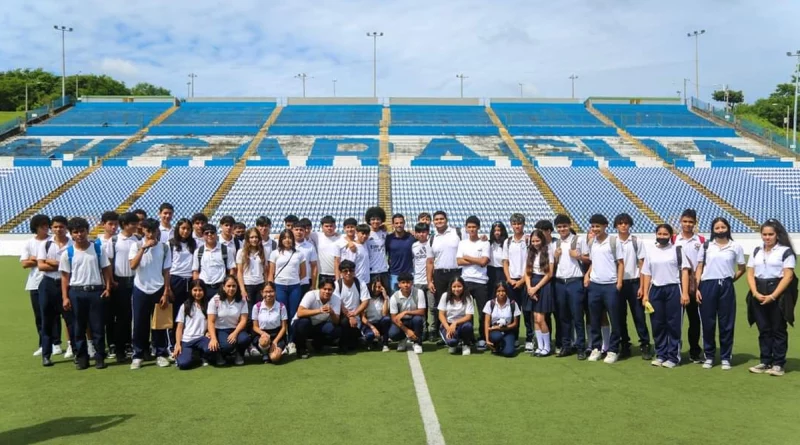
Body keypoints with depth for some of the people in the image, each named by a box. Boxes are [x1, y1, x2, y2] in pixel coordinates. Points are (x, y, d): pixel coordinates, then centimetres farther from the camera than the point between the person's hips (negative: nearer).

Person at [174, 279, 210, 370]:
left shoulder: (207, 305, 9)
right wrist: (178, 344, -6)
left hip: (201, 338, 1)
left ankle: (203, 356, 2)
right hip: (186, 340, -1)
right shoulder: (184, 306, 8)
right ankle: (193, 354, 9)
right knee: (184, 364, -29)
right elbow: (179, 327, 5)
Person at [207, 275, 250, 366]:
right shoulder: (215, 300, -7)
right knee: (228, 345, -34)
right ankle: (220, 355, 5)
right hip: (220, 330, -2)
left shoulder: (242, 301, -1)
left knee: (245, 339, -32)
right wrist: (213, 338, -25)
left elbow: (243, 320, -7)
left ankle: (239, 355, 3)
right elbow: (211, 322, -10)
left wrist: (235, 333, -25)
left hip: (236, 329, 2)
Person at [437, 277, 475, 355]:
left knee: (468, 325, -36)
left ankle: (466, 344, -3)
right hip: (447, 324, -1)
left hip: (461, 324, 1)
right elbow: (441, 315, -6)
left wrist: (455, 323, -29)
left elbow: (468, 317, -14)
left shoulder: (468, 298, -9)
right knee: (451, 341, -33)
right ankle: (452, 344, 9)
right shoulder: (445, 296, -5)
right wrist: (448, 328, -20)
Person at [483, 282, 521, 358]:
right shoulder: (490, 303, -3)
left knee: (508, 352, -27)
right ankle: (496, 347, -1)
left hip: (508, 332, 0)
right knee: (497, 336, -37)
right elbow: (487, 323, -5)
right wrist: (487, 340, -14)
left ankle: (502, 345, 9)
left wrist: (505, 327, -15)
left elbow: (515, 323, 1)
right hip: (494, 331, 0)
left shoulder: (513, 304, -3)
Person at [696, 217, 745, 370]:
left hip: (726, 287, 0)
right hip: (707, 286, 0)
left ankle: (726, 358, 13)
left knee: (726, 323, 3)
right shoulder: (706, 246, 6)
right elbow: (699, 268, 5)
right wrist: (697, 288, -2)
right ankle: (709, 356, 14)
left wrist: (729, 280, 6)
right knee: (708, 323, 4)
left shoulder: (735, 247, 4)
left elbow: (741, 269, 13)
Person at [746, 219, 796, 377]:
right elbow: (750, 274, 9)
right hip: (759, 295, 5)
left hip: (778, 294, -5)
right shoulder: (756, 251, 12)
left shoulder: (785, 251, -3)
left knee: (778, 330, 1)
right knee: (763, 330, 9)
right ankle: (765, 362, 15)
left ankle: (779, 364, 8)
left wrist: (773, 296, -17)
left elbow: (788, 276, -10)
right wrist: (755, 293, -8)